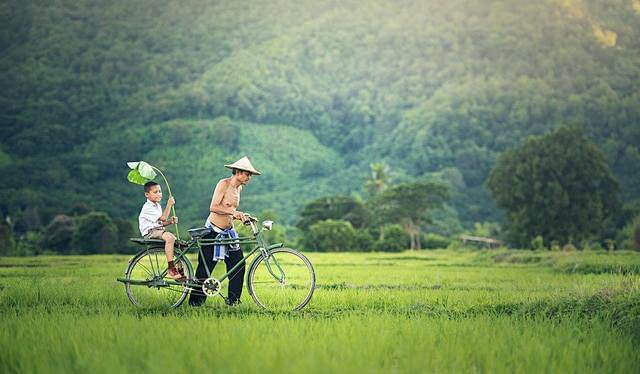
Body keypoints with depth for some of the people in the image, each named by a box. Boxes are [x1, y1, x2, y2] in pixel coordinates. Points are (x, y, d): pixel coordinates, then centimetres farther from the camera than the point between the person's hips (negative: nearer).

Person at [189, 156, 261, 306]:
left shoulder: (238, 188, 11)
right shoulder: (224, 184, -13)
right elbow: (213, 207, -23)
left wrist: (242, 216, 5)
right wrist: (233, 211, -31)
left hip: (228, 232, 7)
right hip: (213, 231, -7)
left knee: (238, 264, -3)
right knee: (205, 268, -2)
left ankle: (233, 299, 7)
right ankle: (195, 301, 9)